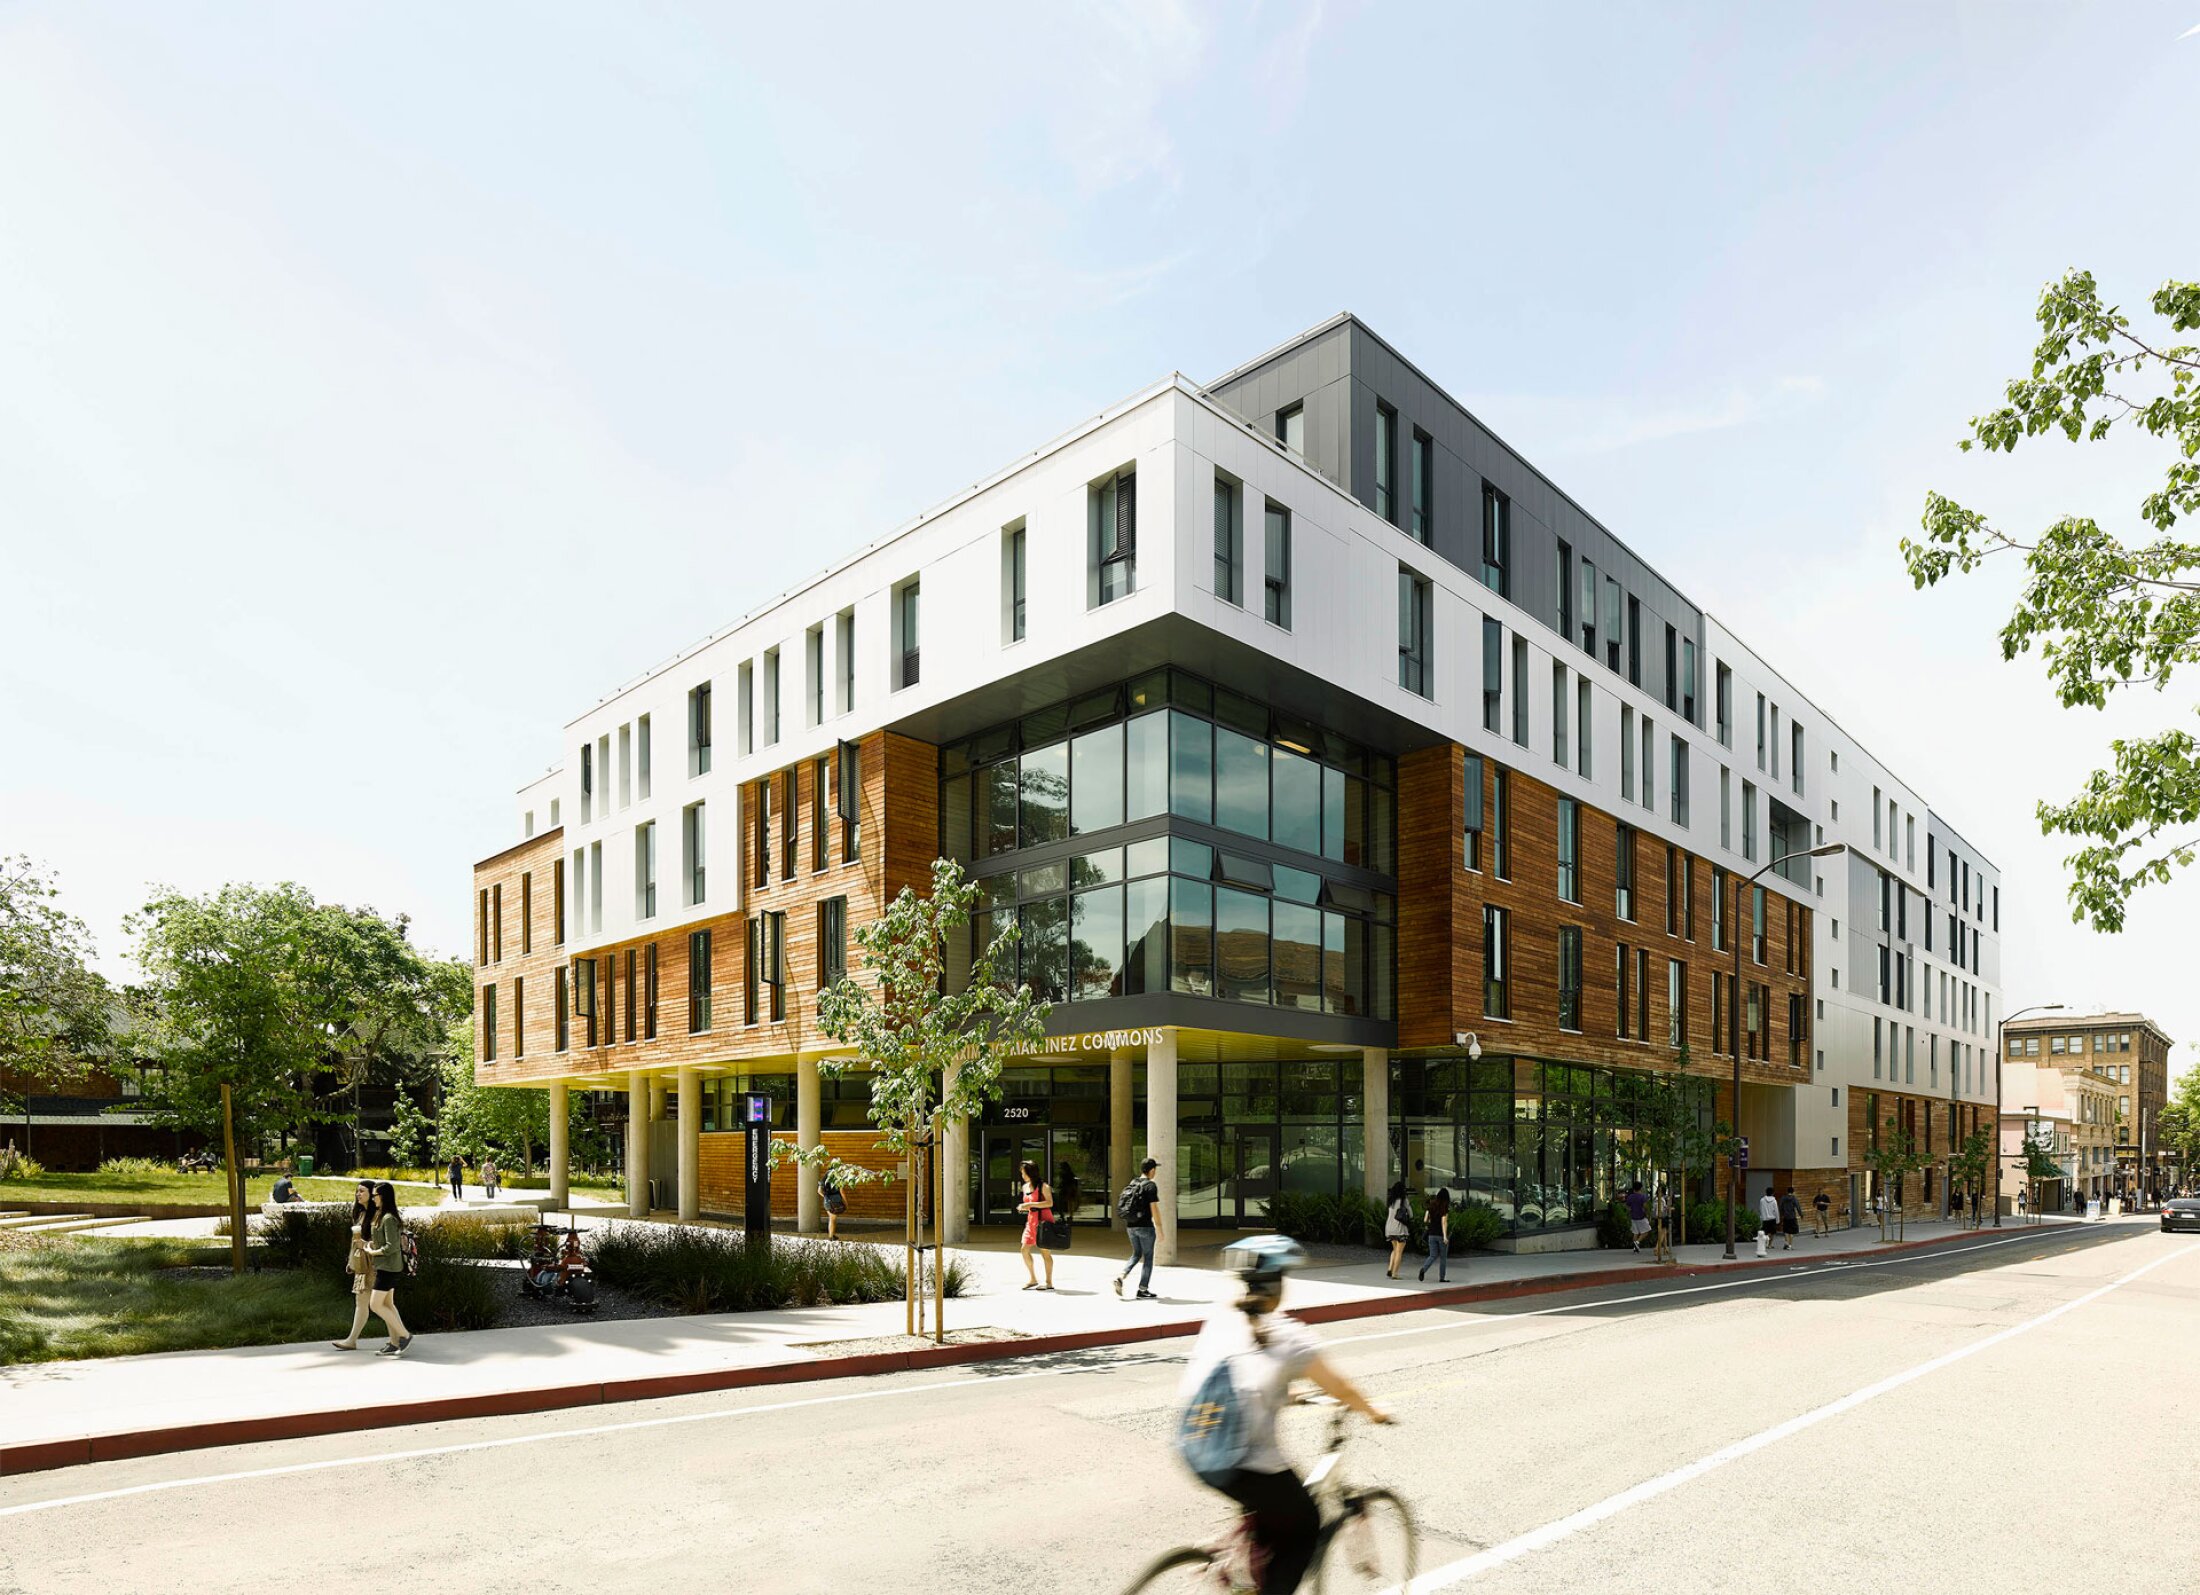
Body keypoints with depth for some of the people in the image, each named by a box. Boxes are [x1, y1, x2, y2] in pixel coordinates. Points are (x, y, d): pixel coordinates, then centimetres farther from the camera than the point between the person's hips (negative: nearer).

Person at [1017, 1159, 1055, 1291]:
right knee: (1025, 1249, 4)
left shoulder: (1043, 1186, -10)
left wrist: (1031, 1204, -23)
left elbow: (1050, 1203, -20)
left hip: (1043, 1220, -8)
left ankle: (1049, 1282, 3)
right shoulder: (1025, 1187, 13)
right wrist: (1023, 1207, 4)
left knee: (1045, 1251, -4)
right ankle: (1033, 1279, 16)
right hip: (1031, 1220, 8)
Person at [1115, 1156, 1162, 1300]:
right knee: (1148, 1257, 6)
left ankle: (1120, 1277, -3)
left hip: (1131, 1226, 7)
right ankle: (1143, 1290, 7)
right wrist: (1159, 1229, -12)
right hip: (1145, 1226, -7)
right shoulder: (1150, 1186, -11)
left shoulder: (1132, 1184, 11)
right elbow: (1153, 1208, -15)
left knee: (1136, 1254, 17)